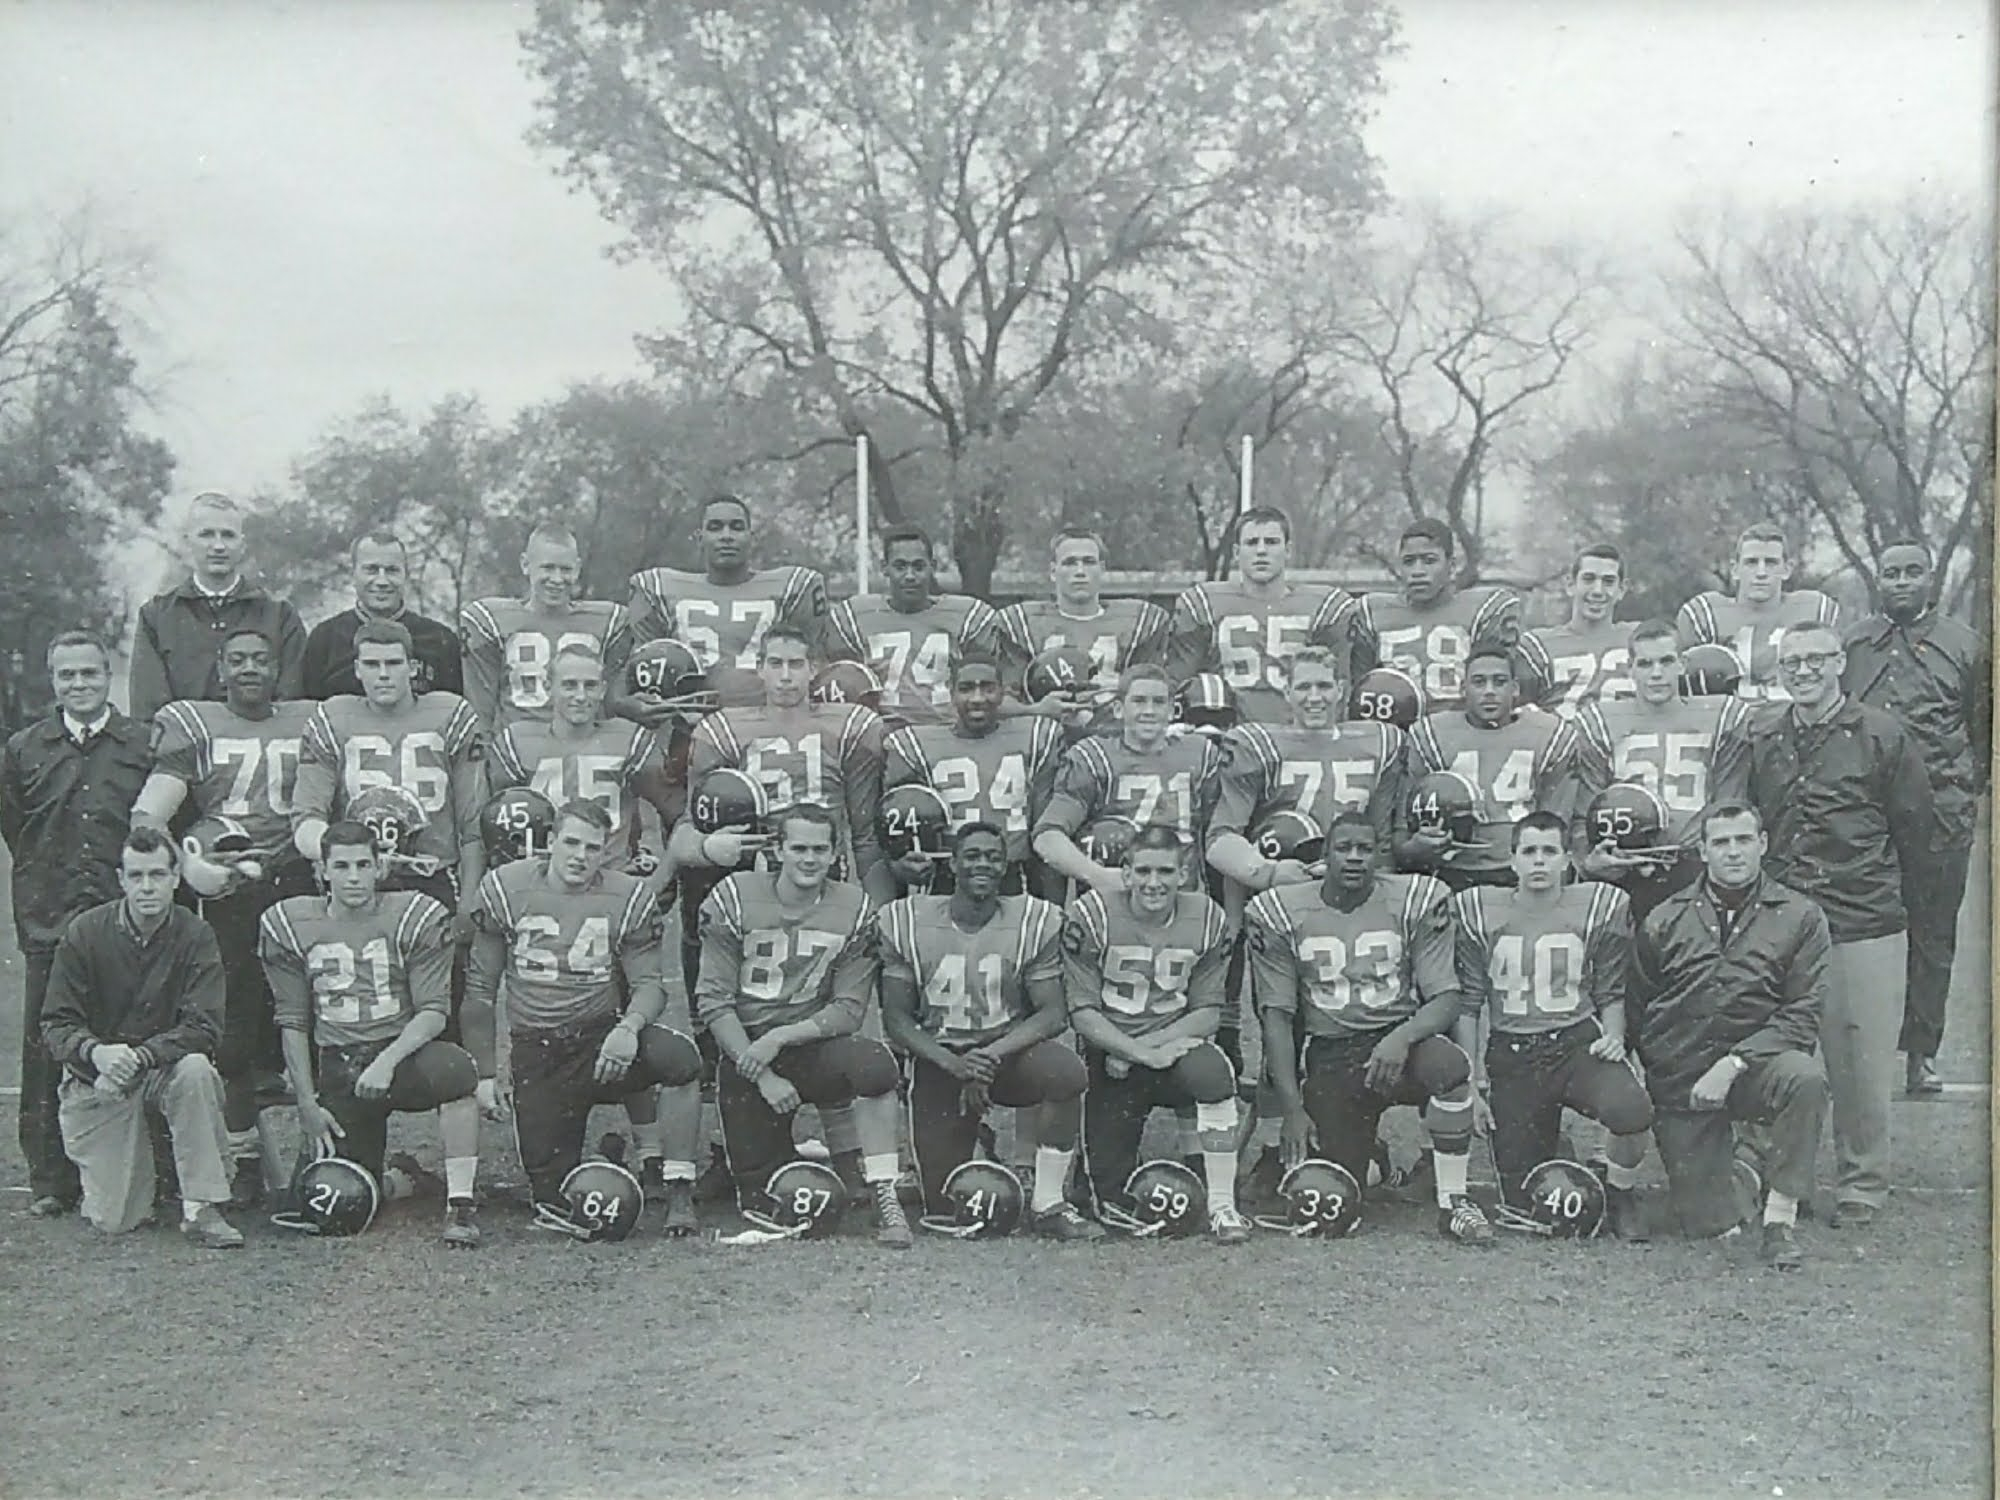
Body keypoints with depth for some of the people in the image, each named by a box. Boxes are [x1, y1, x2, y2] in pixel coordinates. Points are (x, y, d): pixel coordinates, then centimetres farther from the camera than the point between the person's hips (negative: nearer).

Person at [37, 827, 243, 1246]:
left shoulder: (195, 936, -9)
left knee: (196, 1070, -37)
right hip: (96, 1080, 0)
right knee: (114, 1221, -10)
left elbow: (204, 1029, -17)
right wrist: (95, 1052, -31)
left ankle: (201, 1208, -25)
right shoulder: (85, 932, -8)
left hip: (164, 1070, 0)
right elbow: (56, 1025, -8)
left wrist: (140, 1056, -32)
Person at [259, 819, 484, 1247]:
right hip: (338, 1072, 2)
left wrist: (388, 1061, -23)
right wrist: (307, 1103, 2)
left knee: (456, 1071, -37)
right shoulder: (287, 925, 4)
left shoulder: (416, 916, -3)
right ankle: (401, 1176, 29)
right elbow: (293, 1023, 7)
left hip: (405, 1052, -2)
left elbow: (434, 1011, -7)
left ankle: (461, 1204, -26)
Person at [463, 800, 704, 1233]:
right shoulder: (504, 890, -1)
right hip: (536, 1054, 1)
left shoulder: (630, 898, -1)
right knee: (552, 1191, -4)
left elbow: (649, 983, -2)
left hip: (602, 1035, -1)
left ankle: (678, 1187, -17)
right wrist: (485, 1075, 0)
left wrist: (629, 1027, -26)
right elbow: (480, 989, 4)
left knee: (680, 1059, -33)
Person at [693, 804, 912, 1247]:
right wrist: (764, 1076, -15)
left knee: (875, 1063, -33)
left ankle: (885, 1201, -22)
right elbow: (713, 1002, -8)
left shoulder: (854, 911, -2)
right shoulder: (735, 898, -6)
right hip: (744, 1053, 0)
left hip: (812, 1046, 0)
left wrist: (779, 1038, -18)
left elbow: (848, 1010, -4)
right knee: (760, 1198, -4)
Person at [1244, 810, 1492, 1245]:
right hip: (1328, 1055, 1)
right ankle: (1373, 1165, 30)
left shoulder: (1415, 902, -1)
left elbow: (1447, 998, -5)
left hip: (1401, 1039, 0)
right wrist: (1292, 1109, -8)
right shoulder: (1281, 914, 0)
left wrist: (1401, 1038, -26)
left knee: (1449, 1064, -36)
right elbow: (1277, 1017, -1)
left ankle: (1453, 1204, -17)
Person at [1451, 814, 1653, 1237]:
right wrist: (1471, 1075, 2)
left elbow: (1610, 993, 12)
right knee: (1521, 1198, -3)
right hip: (1511, 1055, 1)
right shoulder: (1478, 911, 4)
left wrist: (1613, 1038, -6)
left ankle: (1621, 1198, -2)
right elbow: (1467, 1001, 7)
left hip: (1579, 1043, -1)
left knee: (1632, 1109, -34)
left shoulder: (1599, 908, 4)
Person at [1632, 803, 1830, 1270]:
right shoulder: (1664, 921, 7)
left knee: (1805, 1078, -36)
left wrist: (1733, 1063, -18)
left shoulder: (1800, 917, 1)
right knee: (1709, 1224, -5)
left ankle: (1780, 1222, -23)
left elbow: (1803, 1015, -7)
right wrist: (1639, 1070, -4)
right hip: (1678, 1085, 1)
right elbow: (1635, 1008, 10)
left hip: (1754, 1066, -1)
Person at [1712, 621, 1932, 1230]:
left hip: (1866, 930, -2)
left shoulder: (1882, 736, 0)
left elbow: (1916, 827, 8)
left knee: (1862, 1065, 1)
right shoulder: (1755, 738, 7)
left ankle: (1862, 1186, 16)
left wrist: (1891, 899, 12)